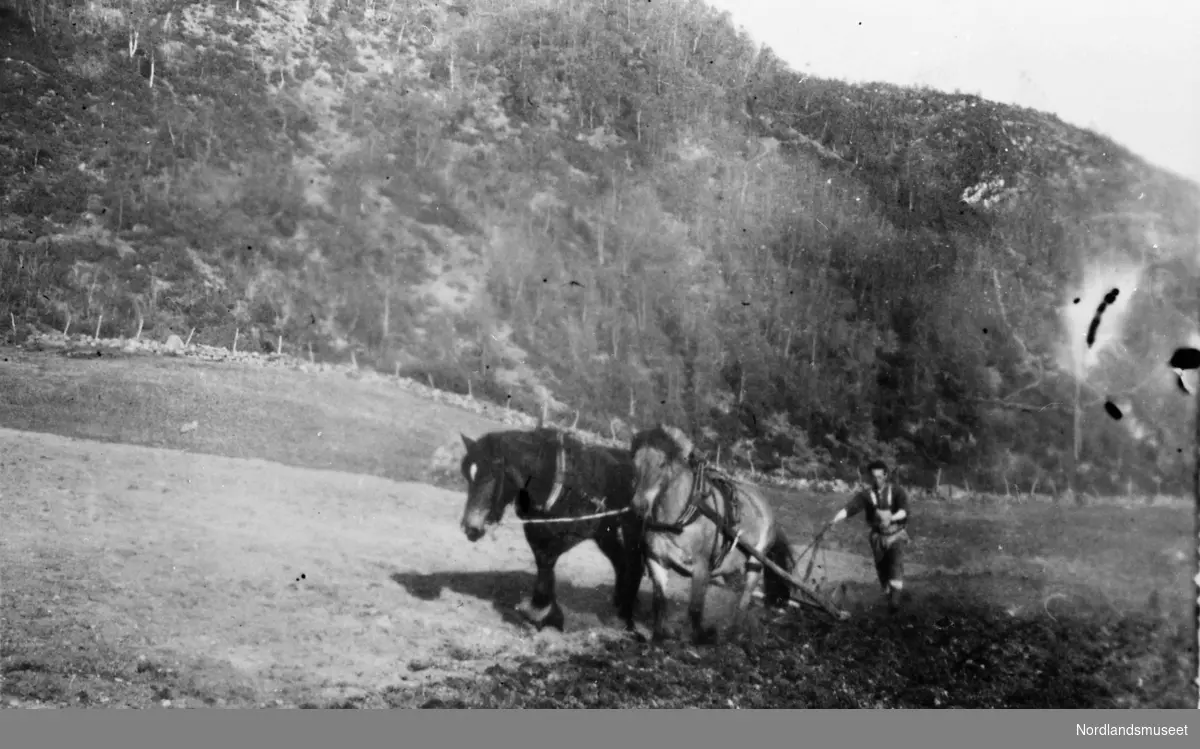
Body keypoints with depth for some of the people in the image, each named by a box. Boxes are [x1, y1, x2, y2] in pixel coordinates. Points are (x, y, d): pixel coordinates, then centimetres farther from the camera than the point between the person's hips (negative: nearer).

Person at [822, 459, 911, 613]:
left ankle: (895, 598, -27)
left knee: (896, 562, -22)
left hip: (896, 535, -2)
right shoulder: (866, 494, -5)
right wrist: (835, 520, -35)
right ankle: (889, 597, 22)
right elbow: (849, 507, -18)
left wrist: (891, 518, -43)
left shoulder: (897, 491, -8)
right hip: (878, 537, 3)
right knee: (882, 570, 4)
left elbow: (904, 511, -22)